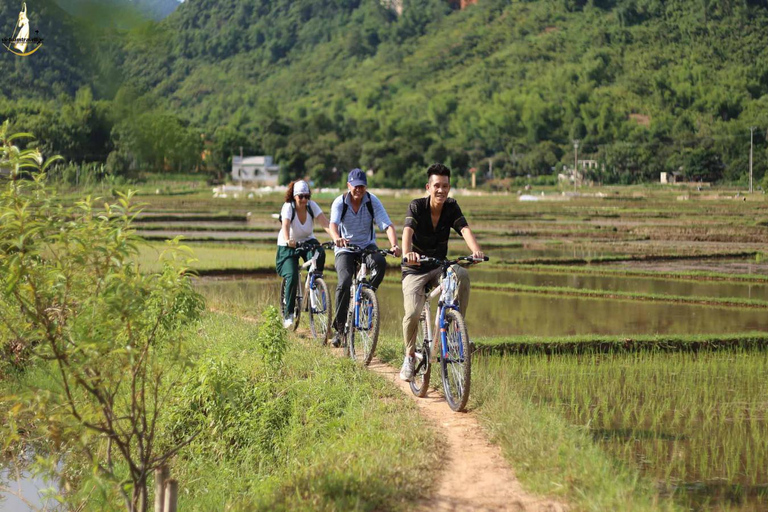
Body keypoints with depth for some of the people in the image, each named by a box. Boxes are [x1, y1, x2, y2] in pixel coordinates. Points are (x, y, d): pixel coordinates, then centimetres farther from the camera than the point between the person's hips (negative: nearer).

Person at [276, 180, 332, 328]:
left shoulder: (312, 206, -12)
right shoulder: (288, 207, -20)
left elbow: (325, 223, -24)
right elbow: (285, 226, -38)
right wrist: (288, 241, -59)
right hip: (288, 246, -2)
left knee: (319, 254, -32)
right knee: (292, 277, -21)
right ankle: (288, 314, -8)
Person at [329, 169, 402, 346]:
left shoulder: (372, 201, -10)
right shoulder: (340, 202, -12)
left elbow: (388, 225, -19)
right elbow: (333, 223, -30)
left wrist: (394, 245, -39)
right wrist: (336, 238, -54)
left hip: (367, 245, 1)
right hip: (345, 249, -1)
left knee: (380, 262, -33)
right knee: (344, 283, -21)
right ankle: (339, 328, -11)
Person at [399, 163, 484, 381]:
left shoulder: (452, 207, -5)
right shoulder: (417, 206, -14)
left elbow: (465, 229, -21)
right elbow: (408, 230, -31)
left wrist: (476, 250, -43)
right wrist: (407, 253, -53)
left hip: (439, 267, 3)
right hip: (415, 269, -2)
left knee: (462, 275, -31)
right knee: (412, 314, -22)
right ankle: (410, 356, 5)